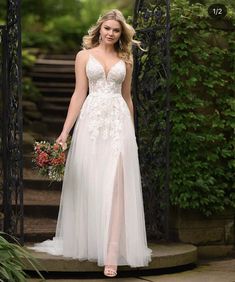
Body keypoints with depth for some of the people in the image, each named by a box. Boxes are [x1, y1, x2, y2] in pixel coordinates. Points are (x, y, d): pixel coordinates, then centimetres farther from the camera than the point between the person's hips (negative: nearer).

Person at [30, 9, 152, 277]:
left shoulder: (125, 60, 13)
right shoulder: (84, 56, 8)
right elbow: (79, 94, 4)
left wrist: (131, 132, 18)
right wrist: (65, 131, -4)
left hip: (119, 124, 1)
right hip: (91, 122, -1)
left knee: (115, 185, -9)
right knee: (89, 184, 1)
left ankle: (112, 253, -13)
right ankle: (87, 243, 14)